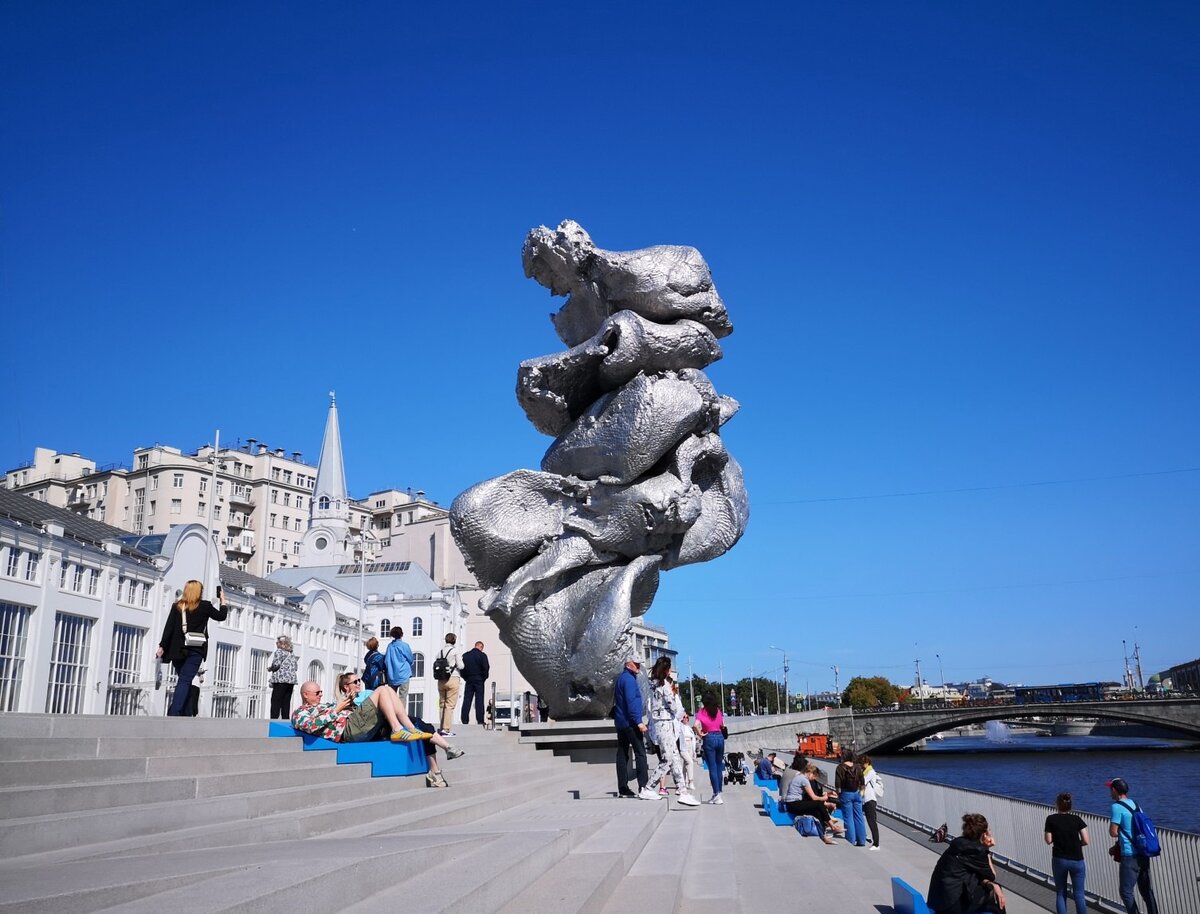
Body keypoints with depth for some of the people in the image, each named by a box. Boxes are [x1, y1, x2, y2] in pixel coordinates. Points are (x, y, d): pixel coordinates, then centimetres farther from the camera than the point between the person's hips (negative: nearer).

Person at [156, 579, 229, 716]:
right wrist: (222, 600, 27)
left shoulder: (177, 605, 6)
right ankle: (173, 715, -19)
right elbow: (221, 616, 13)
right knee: (185, 681, -9)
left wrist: (162, 646, 1)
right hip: (195, 650, -4)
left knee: (183, 680, 16)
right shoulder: (205, 606, -1)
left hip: (178, 649, 4)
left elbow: (169, 627, 1)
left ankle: (176, 711, 17)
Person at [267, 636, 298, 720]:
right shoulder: (292, 653, 18)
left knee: (276, 702, -5)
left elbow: (276, 665, -11)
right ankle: (285, 720, 4)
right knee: (286, 702, 7)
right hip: (292, 680, 7)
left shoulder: (279, 651, -2)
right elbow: (295, 666, 15)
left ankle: (274, 720, -12)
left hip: (281, 679, -7)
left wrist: (269, 668, 7)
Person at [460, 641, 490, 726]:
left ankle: (464, 719, 0)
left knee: (466, 700, 4)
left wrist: (465, 678, 12)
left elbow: (461, 667, 6)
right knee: (479, 700, -1)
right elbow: (486, 668, -10)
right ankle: (480, 720, -5)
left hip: (468, 680, 3)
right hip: (479, 680, -3)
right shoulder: (482, 655, -5)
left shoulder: (465, 655, 8)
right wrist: (484, 678, 3)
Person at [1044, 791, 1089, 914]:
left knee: (1060, 894, 12)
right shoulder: (1077, 819, -2)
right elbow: (1085, 841, -5)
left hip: (1059, 860, 0)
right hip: (1077, 861, 0)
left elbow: (1049, 840, -3)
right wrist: (1076, 844, 14)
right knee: (1079, 895, 6)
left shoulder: (1051, 819, -4)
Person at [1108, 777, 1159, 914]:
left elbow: (1113, 832, -15)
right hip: (1143, 854, 8)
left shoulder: (1117, 807, -13)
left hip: (1130, 855, -8)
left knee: (1126, 892, -1)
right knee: (1146, 890, 15)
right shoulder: (1135, 804, 11)